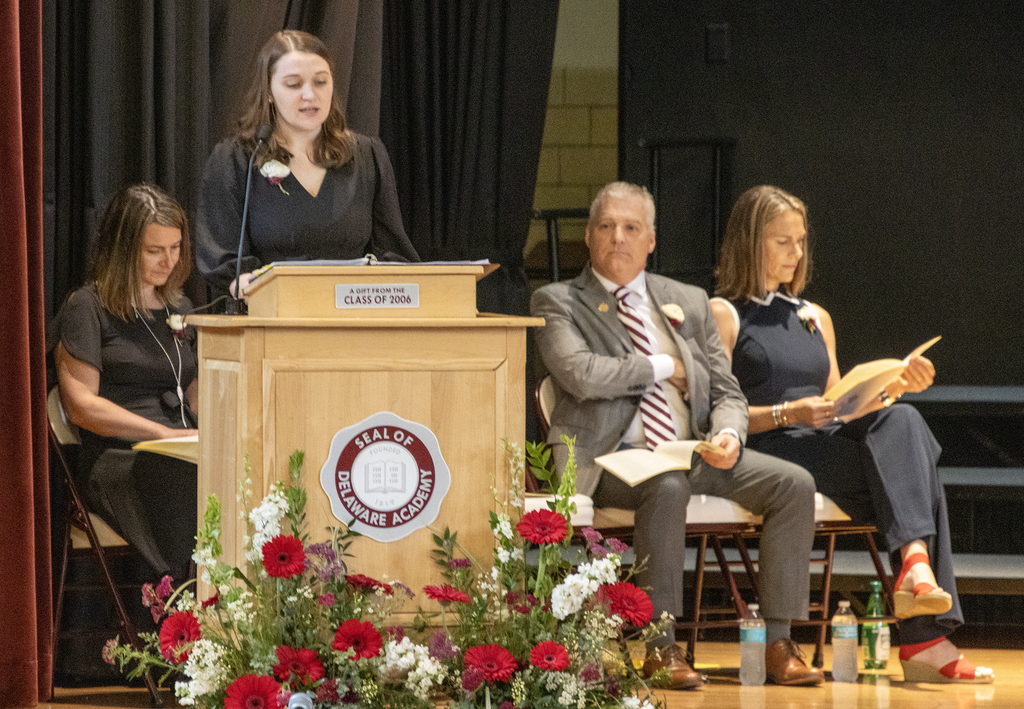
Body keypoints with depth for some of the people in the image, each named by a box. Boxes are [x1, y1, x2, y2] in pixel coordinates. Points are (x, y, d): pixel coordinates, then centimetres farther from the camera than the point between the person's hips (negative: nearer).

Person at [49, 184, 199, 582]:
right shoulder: (87, 307, 4)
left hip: (176, 459, 6)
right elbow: (81, 404, -4)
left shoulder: (178, 307, 26)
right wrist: (166, 433, -12)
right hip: (116, 459, -6)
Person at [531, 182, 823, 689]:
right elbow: (582, 375, -14)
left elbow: (727, 394, 17)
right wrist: (664, 368, -4)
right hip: (610, 457, -5)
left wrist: (728, 434, -7)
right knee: (667, 486, -38)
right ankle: (660, 646, -30)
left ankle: (778, 643, -15)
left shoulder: (689, 303, 19)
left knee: (793, 483, -17)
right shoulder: (558, 302, 5)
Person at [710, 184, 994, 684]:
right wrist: (788, 413, -16)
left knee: (902, 420, -28)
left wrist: (894, 387, 8)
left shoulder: (815, 319, 28)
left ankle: (917, 566, -43)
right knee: (906, 459, -29)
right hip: (765, 456, -6)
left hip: (827, 448, 6)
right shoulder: (724, 315, 8)